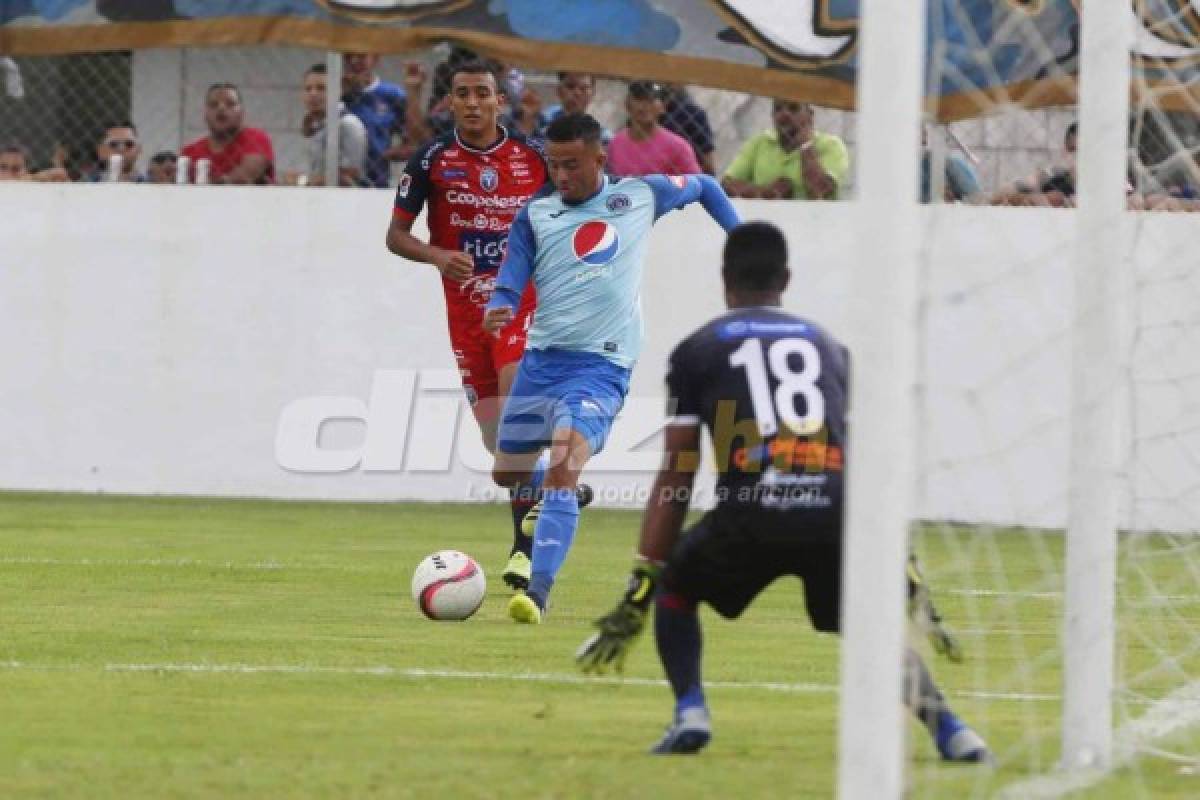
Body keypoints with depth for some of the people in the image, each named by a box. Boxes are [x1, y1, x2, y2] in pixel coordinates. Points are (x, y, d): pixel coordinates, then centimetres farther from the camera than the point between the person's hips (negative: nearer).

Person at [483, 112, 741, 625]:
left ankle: (538, 590, -28)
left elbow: (704, 187, 23)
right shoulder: (535, 215, 7)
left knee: (562, 471, -25)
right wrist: (496, 313, -21)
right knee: (508, 475, 15)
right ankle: (565, 492, 49)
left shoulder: (640, 196, 5)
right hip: (541, 360, 4)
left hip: (600, 366, -4)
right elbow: (509, 289, 1)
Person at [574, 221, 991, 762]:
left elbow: (675, 481, 12)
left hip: (751, 511, -2)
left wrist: (637, 595, 12)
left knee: (674, 589, 25)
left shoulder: (697, 351, 18)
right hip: (836, 510, 2)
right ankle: (951, 730, 5)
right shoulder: (829, 347, 26)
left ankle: (689, 712, 3)